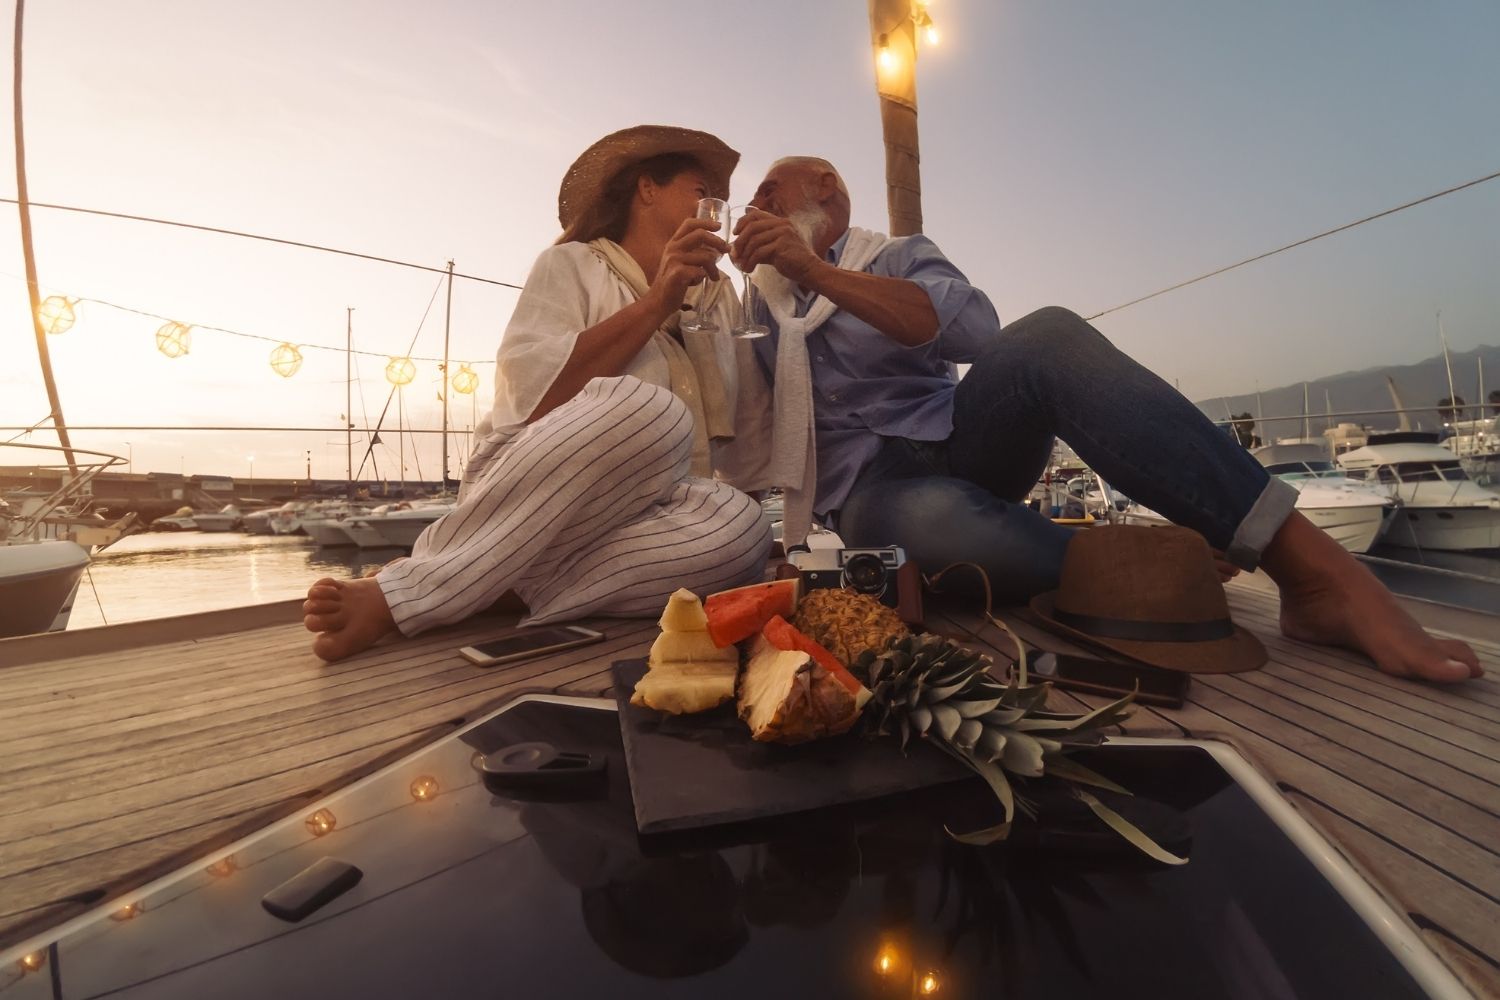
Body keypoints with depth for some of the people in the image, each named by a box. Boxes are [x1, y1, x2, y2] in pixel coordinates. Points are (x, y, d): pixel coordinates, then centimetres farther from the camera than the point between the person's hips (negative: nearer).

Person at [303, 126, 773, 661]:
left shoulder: (718, 299, 20)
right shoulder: (573, 264, 5)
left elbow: (734, 435, 16)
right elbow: (535, 395, -14)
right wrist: (656, 303, -13)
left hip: (637, 519, 5)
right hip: (523, 501, -4)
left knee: (740, 527, -29)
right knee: (648, 410, -35)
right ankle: (398, 588, -24)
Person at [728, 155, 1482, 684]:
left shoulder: (898, 256, 12)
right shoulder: (756, 307, 21)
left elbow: (973, 327, -11)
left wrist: (818, 271, -14)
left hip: (959, 445, 1)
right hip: (873, 494, 0)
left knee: (1045, 337, -31)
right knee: (935, 518, -39)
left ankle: (1314, 569, -34)